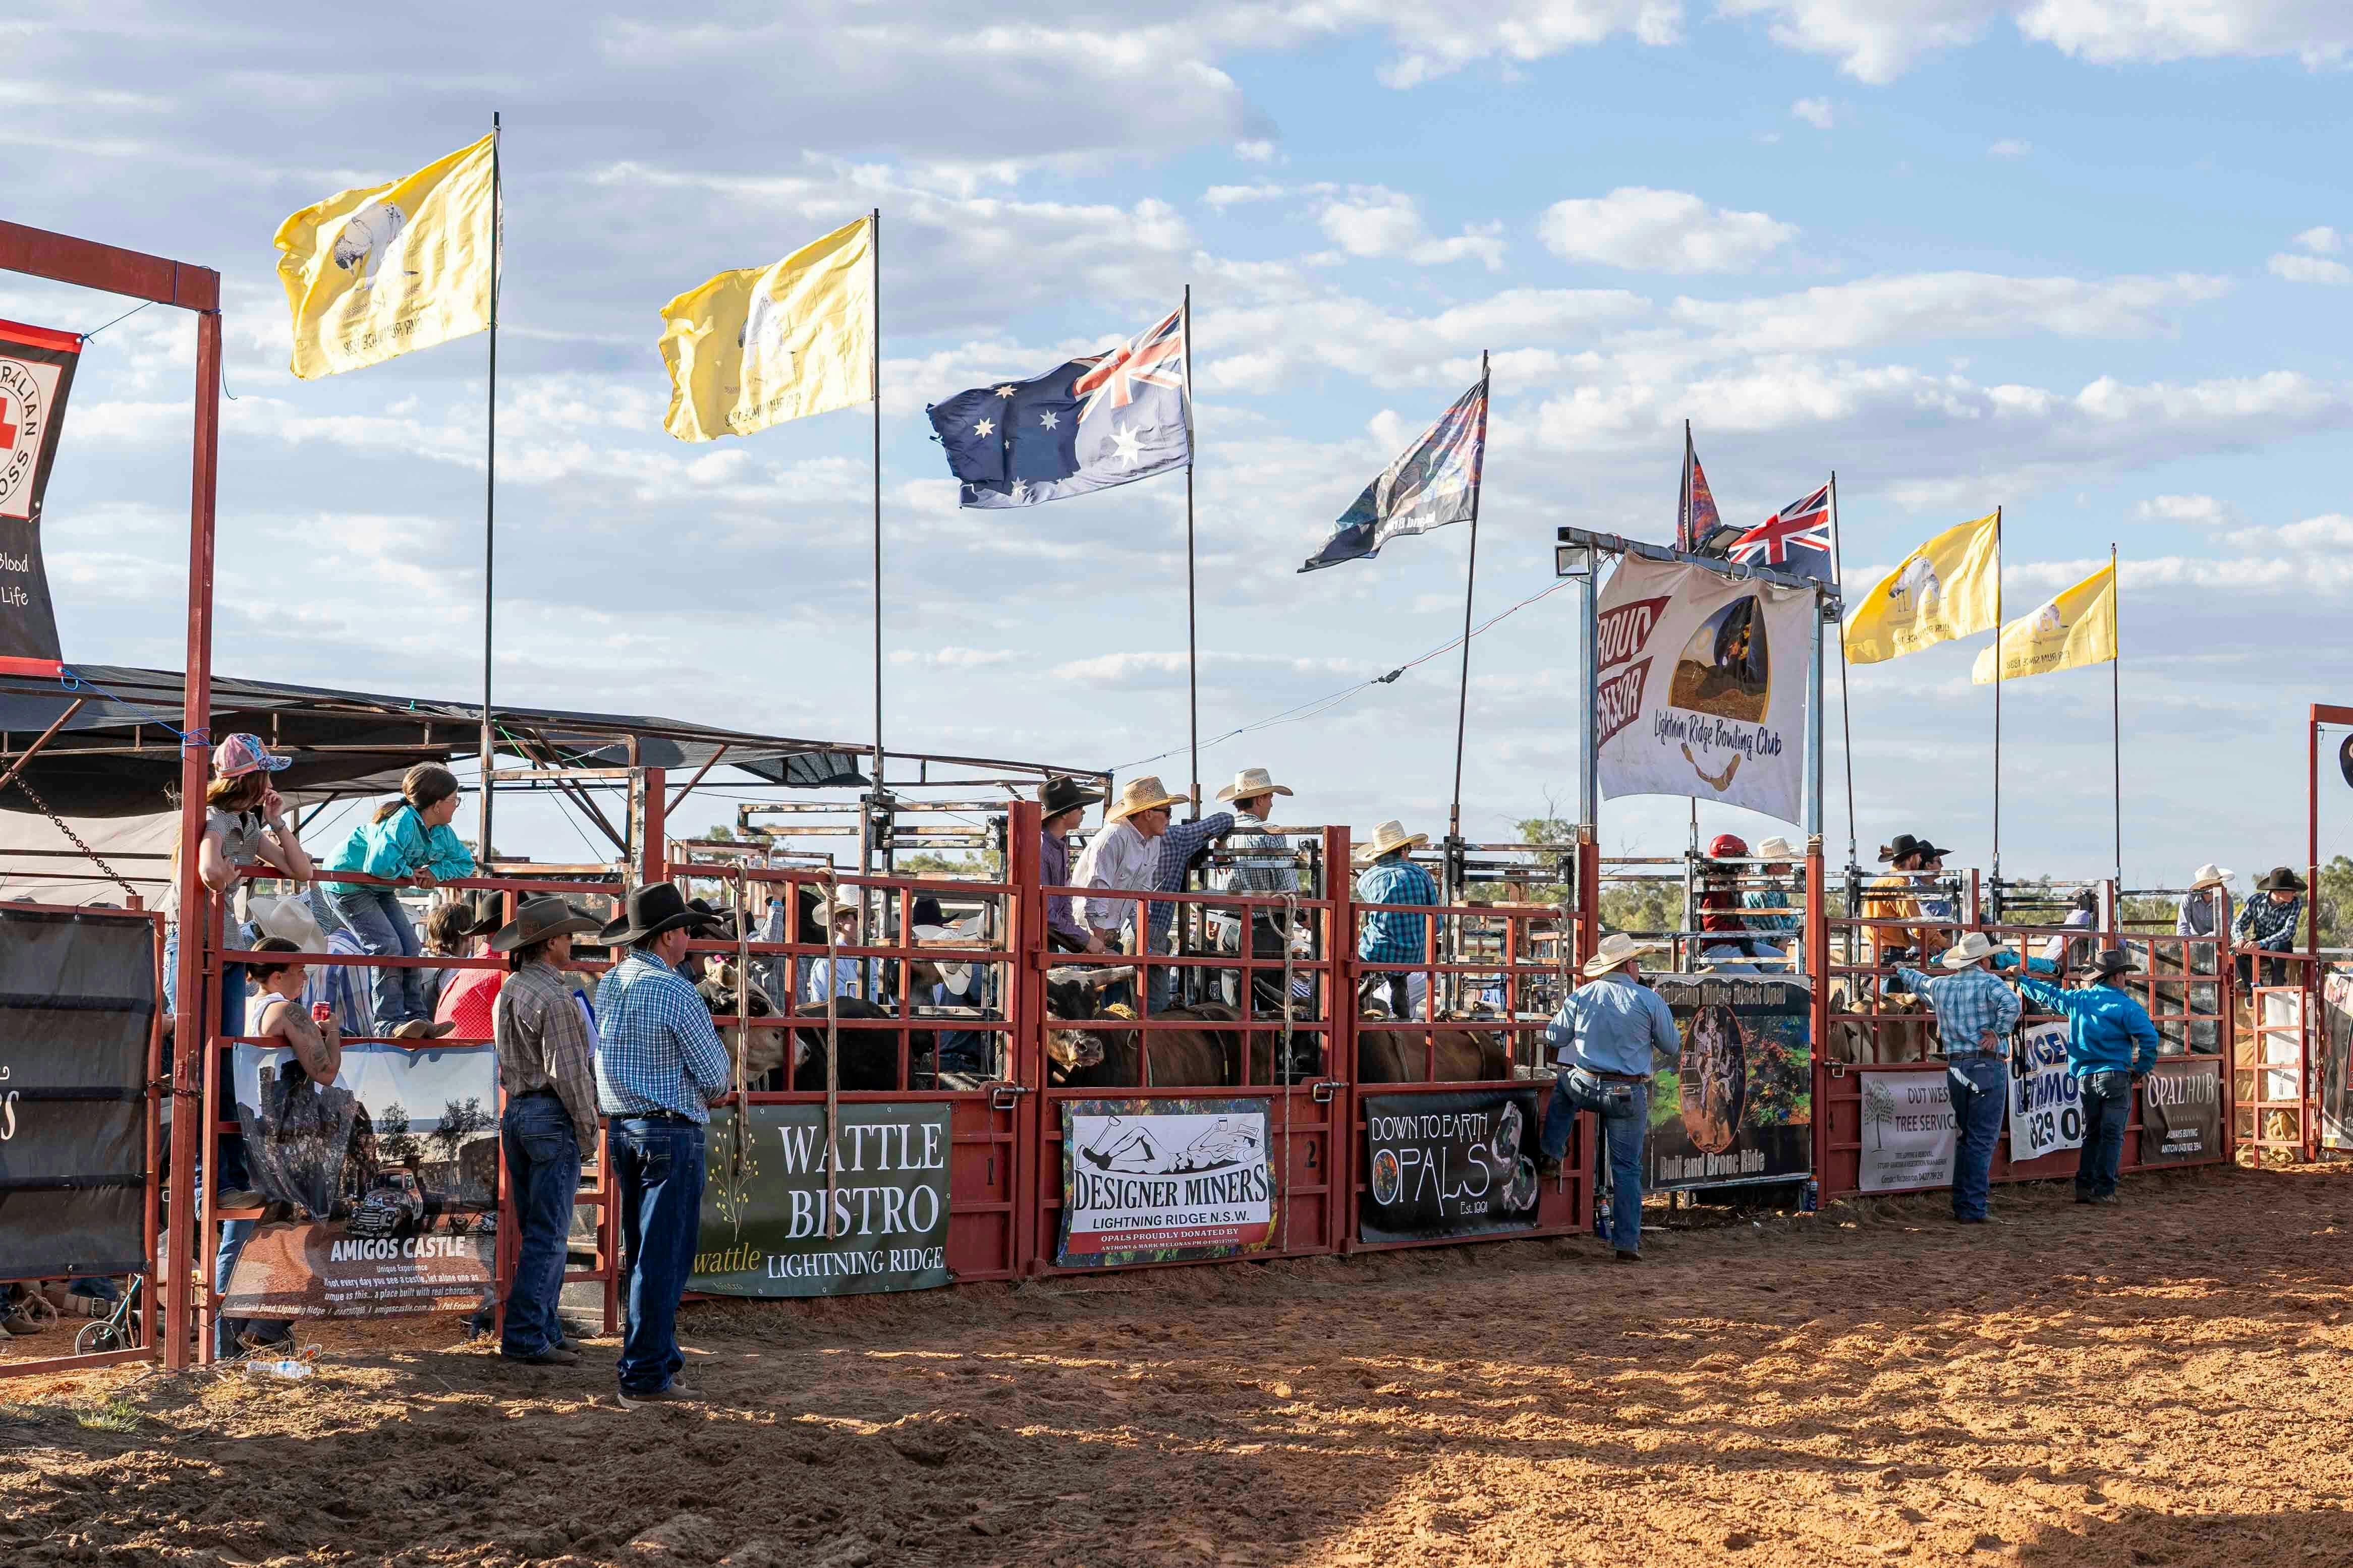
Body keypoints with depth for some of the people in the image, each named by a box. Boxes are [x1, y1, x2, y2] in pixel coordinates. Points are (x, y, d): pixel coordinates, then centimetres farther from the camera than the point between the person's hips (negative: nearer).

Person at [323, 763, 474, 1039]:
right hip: (348, 884, -9)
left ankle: (417, 1017, 4)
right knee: (389, 947, -20)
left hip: (380, 891, 9)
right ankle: (390, 1022, -18)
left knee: (410, 948, 0)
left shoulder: (441, 833, -2)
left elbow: (466, 863, 5)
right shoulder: (402, 823, -31)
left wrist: (436, 871, -15)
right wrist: (410, 872, -23)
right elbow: (379, 864, -43)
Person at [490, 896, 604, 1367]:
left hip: (516, 1113, 9)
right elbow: (568, 1072, -17)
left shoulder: (508, 992, 12)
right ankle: (525, 1337, -6)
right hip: (552, 1116, -9)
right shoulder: (554, 998, -16)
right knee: (549, 1235, -6)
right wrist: (588, 1128, -8)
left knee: (536, 1231, 15)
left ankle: (545, 1328, 20)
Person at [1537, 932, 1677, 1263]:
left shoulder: (1581, 996, -1)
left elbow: (1555, 1038, 9)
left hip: (1585, 1088, 1)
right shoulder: (1650, 1000, -7)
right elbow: (1673, 1047, 1)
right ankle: (1627, 1244, 8)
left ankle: (1552, 1156, 31)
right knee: (1627, 1169, 9)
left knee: (1562, 1083, 37)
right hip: (1630, 1095, -1)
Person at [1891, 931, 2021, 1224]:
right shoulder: (1989, 983, -7)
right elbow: (2012, 1004, -28)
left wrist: (1901, 971, 56)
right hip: (1988, 1067, -6)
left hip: (1956, 1068, 6)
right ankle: (1973, 1210, -8)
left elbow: (1920, 982, 35)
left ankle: (1961, 1205, 20)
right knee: (1982, 1141, -5)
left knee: (1966, 1137, 19)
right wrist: (1998, 1034, -14)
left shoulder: (1940, 986, 12)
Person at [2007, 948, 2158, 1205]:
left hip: (2086, 1077, 5)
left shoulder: (2077, 999, 6)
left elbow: (2047, 994, 22)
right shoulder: (2126, 1006, -10)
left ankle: (2084, 1186, 12)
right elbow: (2149, 1037, -18)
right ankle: (2103, 1190, -4)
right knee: (2112, 1135, -1)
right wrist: (2142, 1069, -5)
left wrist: (2022, 980, 40)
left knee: (2091, 1134, 16)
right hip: (2116, 1077, -5)